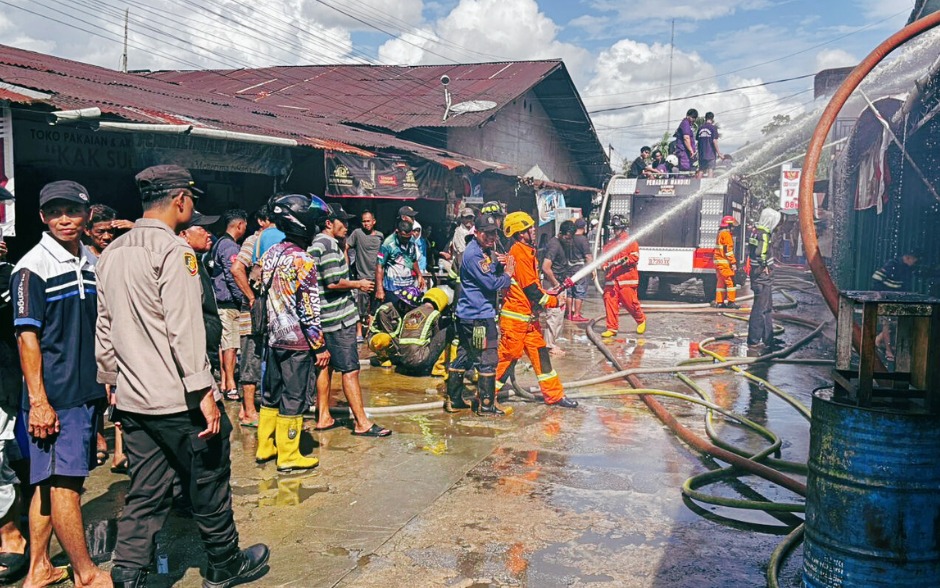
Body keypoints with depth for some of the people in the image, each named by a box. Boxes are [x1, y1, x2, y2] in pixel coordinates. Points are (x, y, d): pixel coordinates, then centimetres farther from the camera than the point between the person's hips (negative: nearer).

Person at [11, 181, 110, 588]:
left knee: (53, 480, 14)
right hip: (55, 395, -7)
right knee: (63, 481, 0)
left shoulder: (93, 263, 11)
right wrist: (38, 400, -16)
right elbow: (27, 336, -13)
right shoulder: (33, 267, -9)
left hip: (89, 391, 7)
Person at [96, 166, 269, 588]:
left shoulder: (111, 253, 11)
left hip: (133, 400, 7)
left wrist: (112, 383, 22)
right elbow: (185, 328, -20)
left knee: (146, 493, 13)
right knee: (209, 483, 9)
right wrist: (203, 392, -18)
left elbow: (105, 328, 14)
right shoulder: (174, 250, -14)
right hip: (179, 401, -7)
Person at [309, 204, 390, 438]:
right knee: (350, 370, -7)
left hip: (324, 317, 11)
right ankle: (362, 423, -4)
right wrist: (358, 284, -9)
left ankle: (323, 417, 22)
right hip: (338, 316, -11)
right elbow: (333, 282, -22)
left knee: (326, 365, 15)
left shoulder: (315, 244, 16)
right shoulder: (329, 245, -15)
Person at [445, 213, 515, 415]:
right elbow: (492, 283, -21)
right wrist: (507, 274, -5)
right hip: (478, 316, -10)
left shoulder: (488, 251, 14)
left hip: (468, 315, 10)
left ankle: (453, 399, 24)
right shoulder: (473, 254, -17)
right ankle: (486, 405, 7)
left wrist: (501, 266, -5)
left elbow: (494, 273, 15)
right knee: (487, 360, -2)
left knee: (463, 357, 15)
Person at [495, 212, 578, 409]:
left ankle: (554, 395, 19)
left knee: (540, 353, 12)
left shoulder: (526, 252, 14)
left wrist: (548, 295, 4)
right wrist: (553, 301, -7)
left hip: (528, 317, 10)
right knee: (508, 355, -3)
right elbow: (530, 288, -18)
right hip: (515, 316, -10)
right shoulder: (519, 253, -17)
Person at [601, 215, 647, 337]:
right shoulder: (609, 244, 18)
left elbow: (635, 257, -8)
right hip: (611, 280, 5)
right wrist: (605, 267, 1)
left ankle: (641, 320, 24)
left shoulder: (630, 241, 2)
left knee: (630, 303, -3)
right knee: (610, 302, -2)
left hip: (626, 280, -5)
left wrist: (623, 261, -22)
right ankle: (612, 328, 3)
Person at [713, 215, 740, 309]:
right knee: (731, 281, -7)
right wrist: (733, 263, -18)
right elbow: (728, 250, -18)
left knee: (721, 282, 12)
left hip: (718, 261, 10)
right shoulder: (726, 234, -12)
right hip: (724, 262, -10)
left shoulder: (720, 233, 19)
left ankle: (719, 302, 13)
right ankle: (731, 301, -7)